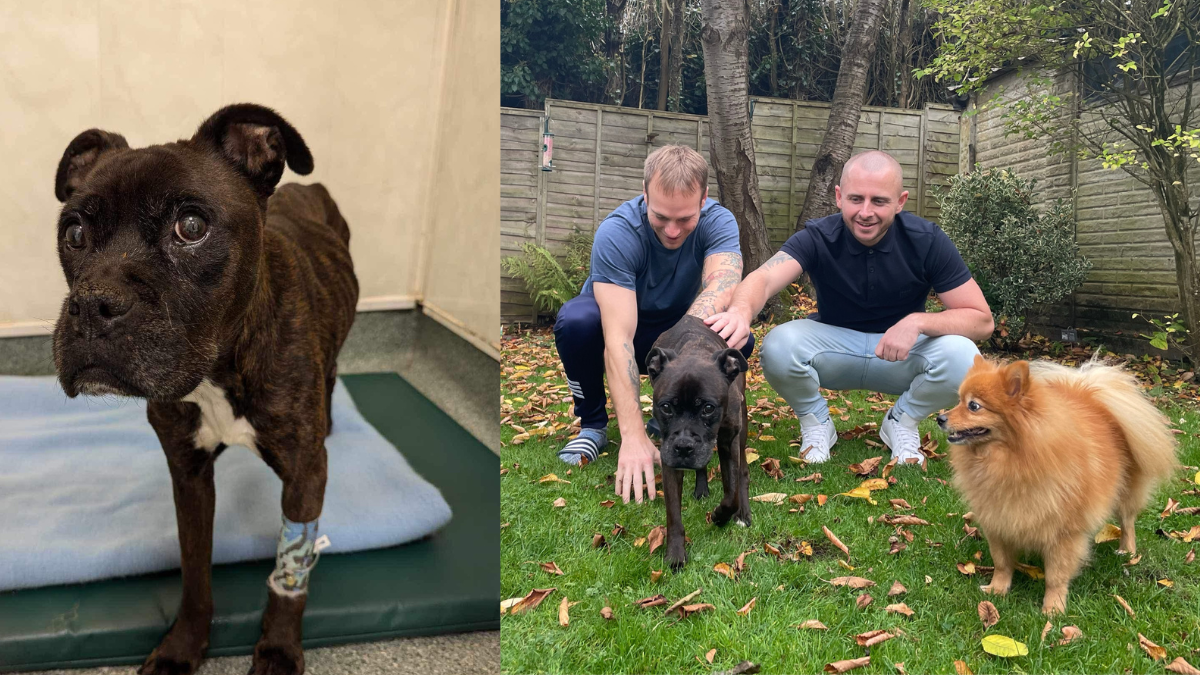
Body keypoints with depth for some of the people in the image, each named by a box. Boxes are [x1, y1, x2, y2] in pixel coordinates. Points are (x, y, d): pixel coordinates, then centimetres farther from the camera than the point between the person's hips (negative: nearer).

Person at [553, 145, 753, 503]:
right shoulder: (617, 233, -32)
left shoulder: (718, 221, -22)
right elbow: (618, 339, -40)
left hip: (675, 328, 3)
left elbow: (721, 288, -41)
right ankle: (592, 426, -10)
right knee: (576, 320, -36)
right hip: (619, 324, -2)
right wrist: (633, 437, -48)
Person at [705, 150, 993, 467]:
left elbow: (981, 319, -15)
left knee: (962, 358, -31)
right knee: (778, 347, -32)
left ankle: (902, 420, 1)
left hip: (903, 355, 1)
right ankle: (816, 422, 0)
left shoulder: (926, 240, -16)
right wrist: (741, 310, -63)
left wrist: (917, 322, -34)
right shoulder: (818, 238, -18)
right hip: (834, 344, 0)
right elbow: (764, 278, -38)